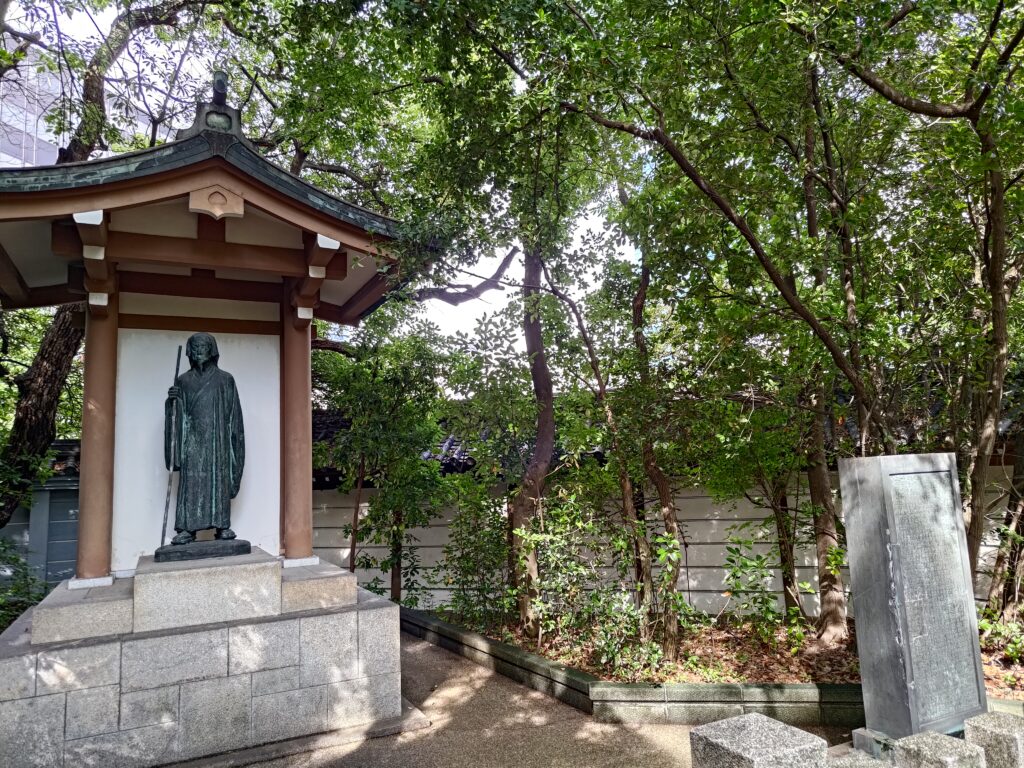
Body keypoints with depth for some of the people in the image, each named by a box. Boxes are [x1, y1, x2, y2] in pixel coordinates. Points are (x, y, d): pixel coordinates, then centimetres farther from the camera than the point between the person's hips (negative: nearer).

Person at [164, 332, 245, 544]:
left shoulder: (225, 379, 7)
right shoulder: (183, 380, 12)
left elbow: (234, 413, 5)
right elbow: (178, 412, 8)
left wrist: (234, 438, -2)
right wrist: (172, 399, -13)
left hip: (217, 439, -1)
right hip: (193, 440, 1)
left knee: (219, 480, -2)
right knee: (191, 481, -5)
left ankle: (222, 526, 1)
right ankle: (187, 528, -5)